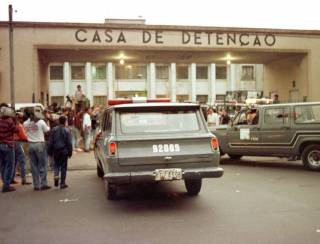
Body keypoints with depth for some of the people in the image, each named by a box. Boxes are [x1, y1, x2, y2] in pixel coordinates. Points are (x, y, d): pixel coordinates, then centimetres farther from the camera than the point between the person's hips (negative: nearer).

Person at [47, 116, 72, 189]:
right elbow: (69, 143, -6)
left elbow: (50, 142, 1)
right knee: (63, 167, 6)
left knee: (56, 164, 18)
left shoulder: (54, 130, -2)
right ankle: (62, 183, 10)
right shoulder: (67, 131, -8)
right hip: (64, 151, -2)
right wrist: (70, 152, 3)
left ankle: (56, 175, -10)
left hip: (56, 151, 2)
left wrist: (50, 152, 9)